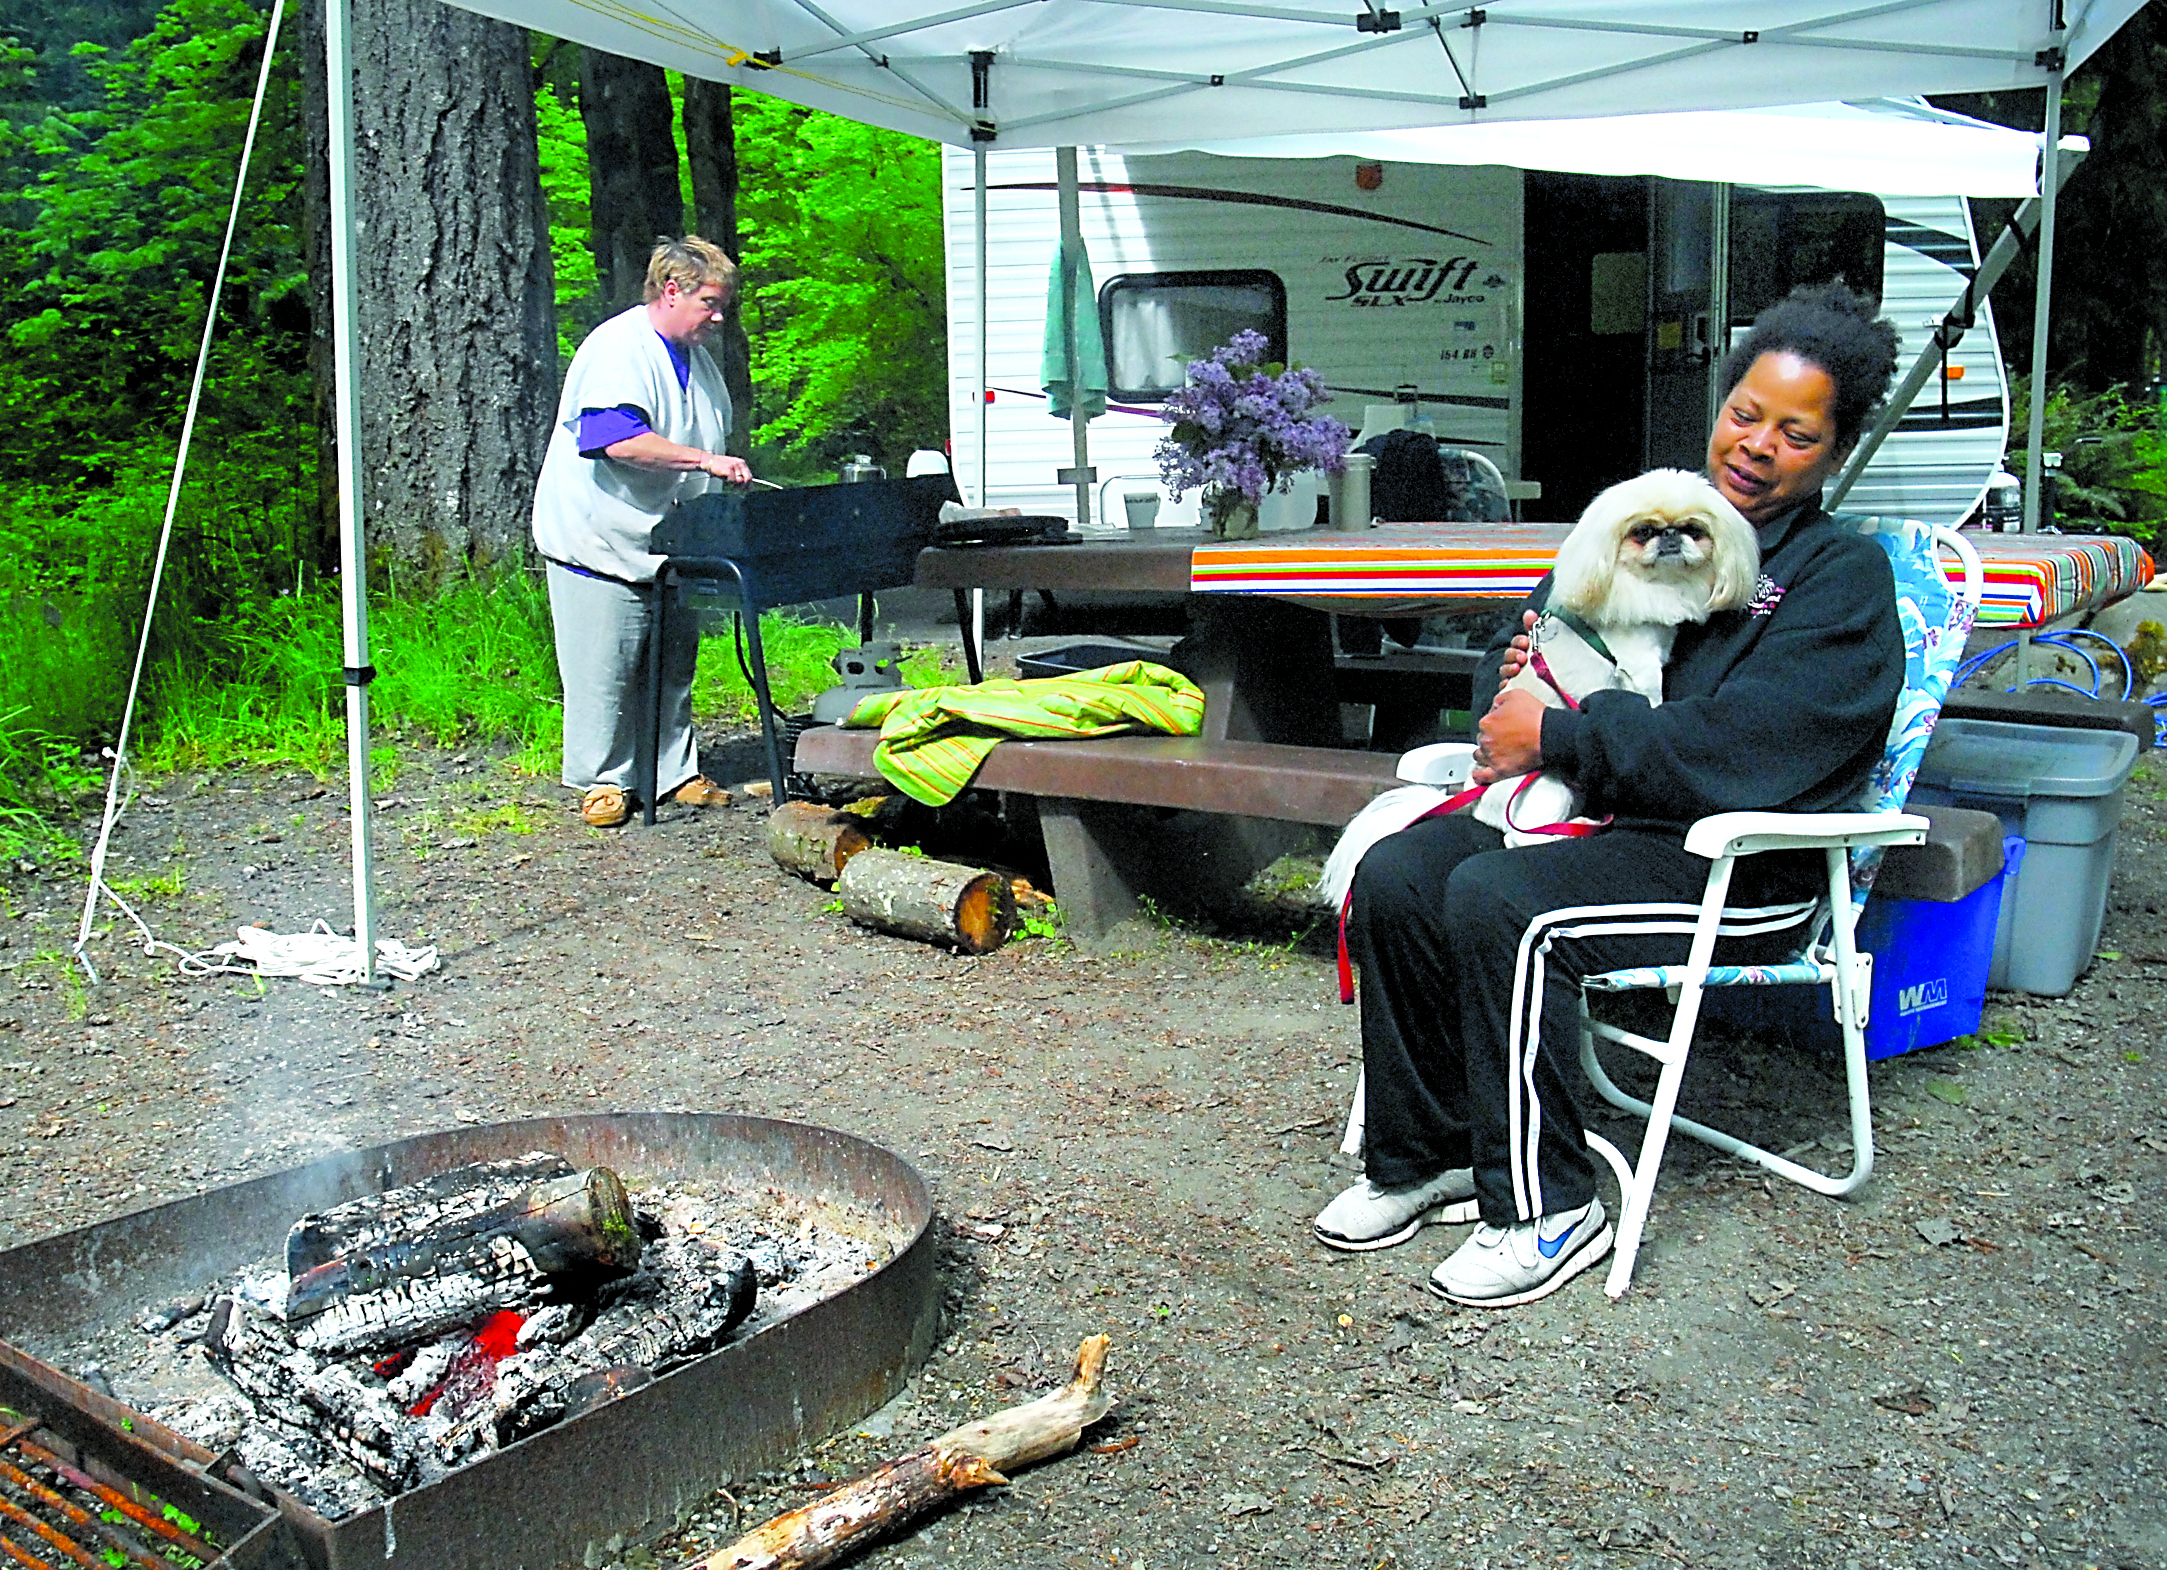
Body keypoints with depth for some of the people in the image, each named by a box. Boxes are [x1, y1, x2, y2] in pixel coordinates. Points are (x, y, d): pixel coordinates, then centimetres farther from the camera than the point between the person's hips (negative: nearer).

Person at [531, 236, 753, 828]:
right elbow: (620, 441, -30)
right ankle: (601, 780, 8)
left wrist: (724, 485, 13)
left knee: (673, 661, 12)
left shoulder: (696, 358, 13)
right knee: (606, 667, -3)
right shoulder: (617, 348, -16)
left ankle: (674, 772, 22)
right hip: (601, 539, -8)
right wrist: (705, 461, -31)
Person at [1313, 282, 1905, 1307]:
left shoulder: (1844, 578, -4)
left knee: (1498, 902, -31)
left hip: (1740, 867, -7)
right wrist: (1520, 672, 1)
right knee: (1393, 876, -15)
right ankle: (1425, 1156, 0)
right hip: (1598, 819, 7)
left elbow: (1733, 749, -18)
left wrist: (1554, 737, -14)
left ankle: (1548, 1211, -16)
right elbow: (1541, 622, 26)